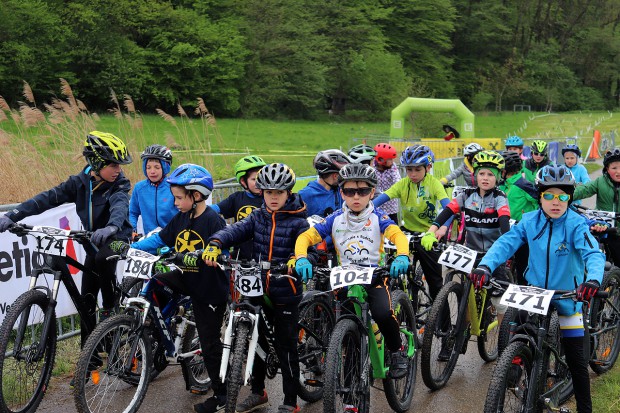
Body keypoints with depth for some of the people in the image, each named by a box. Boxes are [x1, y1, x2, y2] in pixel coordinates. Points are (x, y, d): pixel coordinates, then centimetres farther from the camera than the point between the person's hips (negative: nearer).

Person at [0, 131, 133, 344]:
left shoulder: (119, 185, -16)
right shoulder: (80, 182, -5)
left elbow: (120, 206, -37)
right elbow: (49, 197, -13)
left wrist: (111, 227, -61)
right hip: (94, 241, 5)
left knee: (102, 257, -39)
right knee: (87, 301, 4)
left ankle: (110, 307, -17)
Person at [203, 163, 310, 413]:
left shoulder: (297, 221, -9)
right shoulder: (258, 217, 4)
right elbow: (235, 231, -9)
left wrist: (297, 258, -45)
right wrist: (215, 245, -27)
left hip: (286, 294, -5)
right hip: (258, 290, 5)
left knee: (286, 347, 3)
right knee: (256, 341, 17)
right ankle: (258, 392, 35)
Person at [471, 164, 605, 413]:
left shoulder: (576, 225, -15)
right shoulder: (529, 221, -6)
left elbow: (593, 254, -27)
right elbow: (506, 243, -15)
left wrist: (593, 280, -48)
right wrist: (485, 266, -33)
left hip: (567, 299, -3)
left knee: (576, 361, 1)